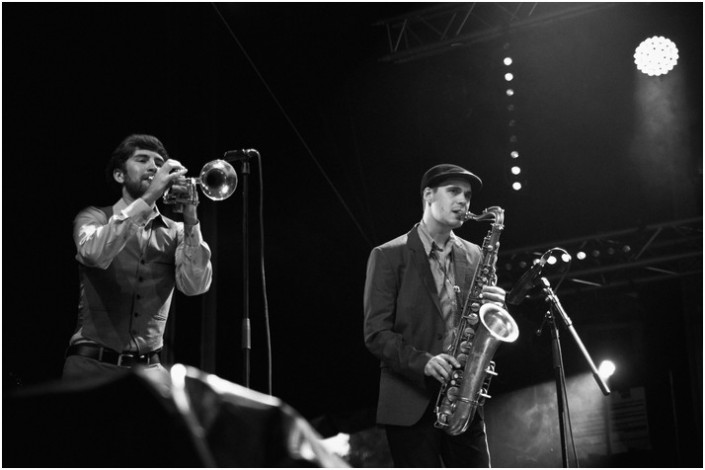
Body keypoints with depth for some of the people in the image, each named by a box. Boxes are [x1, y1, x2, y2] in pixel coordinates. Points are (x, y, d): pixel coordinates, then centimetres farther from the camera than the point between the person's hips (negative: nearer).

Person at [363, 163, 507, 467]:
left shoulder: (474, 257, 14)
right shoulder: (388, 256, 0)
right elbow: (376, 334, -6)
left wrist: (495, 308, -7)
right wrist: (423, 362, -22)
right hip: (411, 403, -4)